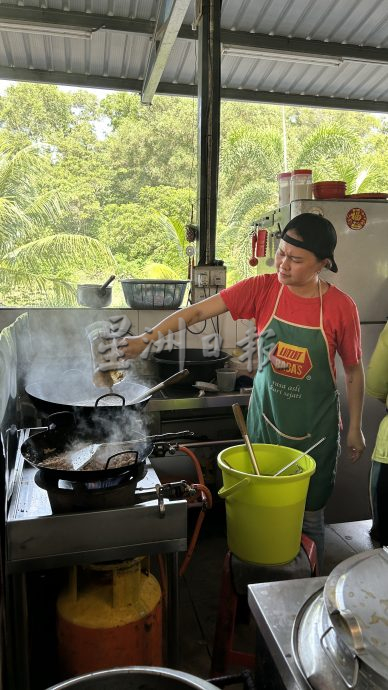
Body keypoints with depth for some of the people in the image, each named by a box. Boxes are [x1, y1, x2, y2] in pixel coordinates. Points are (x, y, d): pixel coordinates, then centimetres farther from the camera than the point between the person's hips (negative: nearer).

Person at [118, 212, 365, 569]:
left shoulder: (341, 307, -13)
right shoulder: (262, 288, -11)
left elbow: (353, 370, -1)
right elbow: (198, 311, -16)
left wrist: (355, 428, 4)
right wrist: (148, 337, -26)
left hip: (315, 425, -1)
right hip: (266, 416, 1)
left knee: (309, 513, 14)